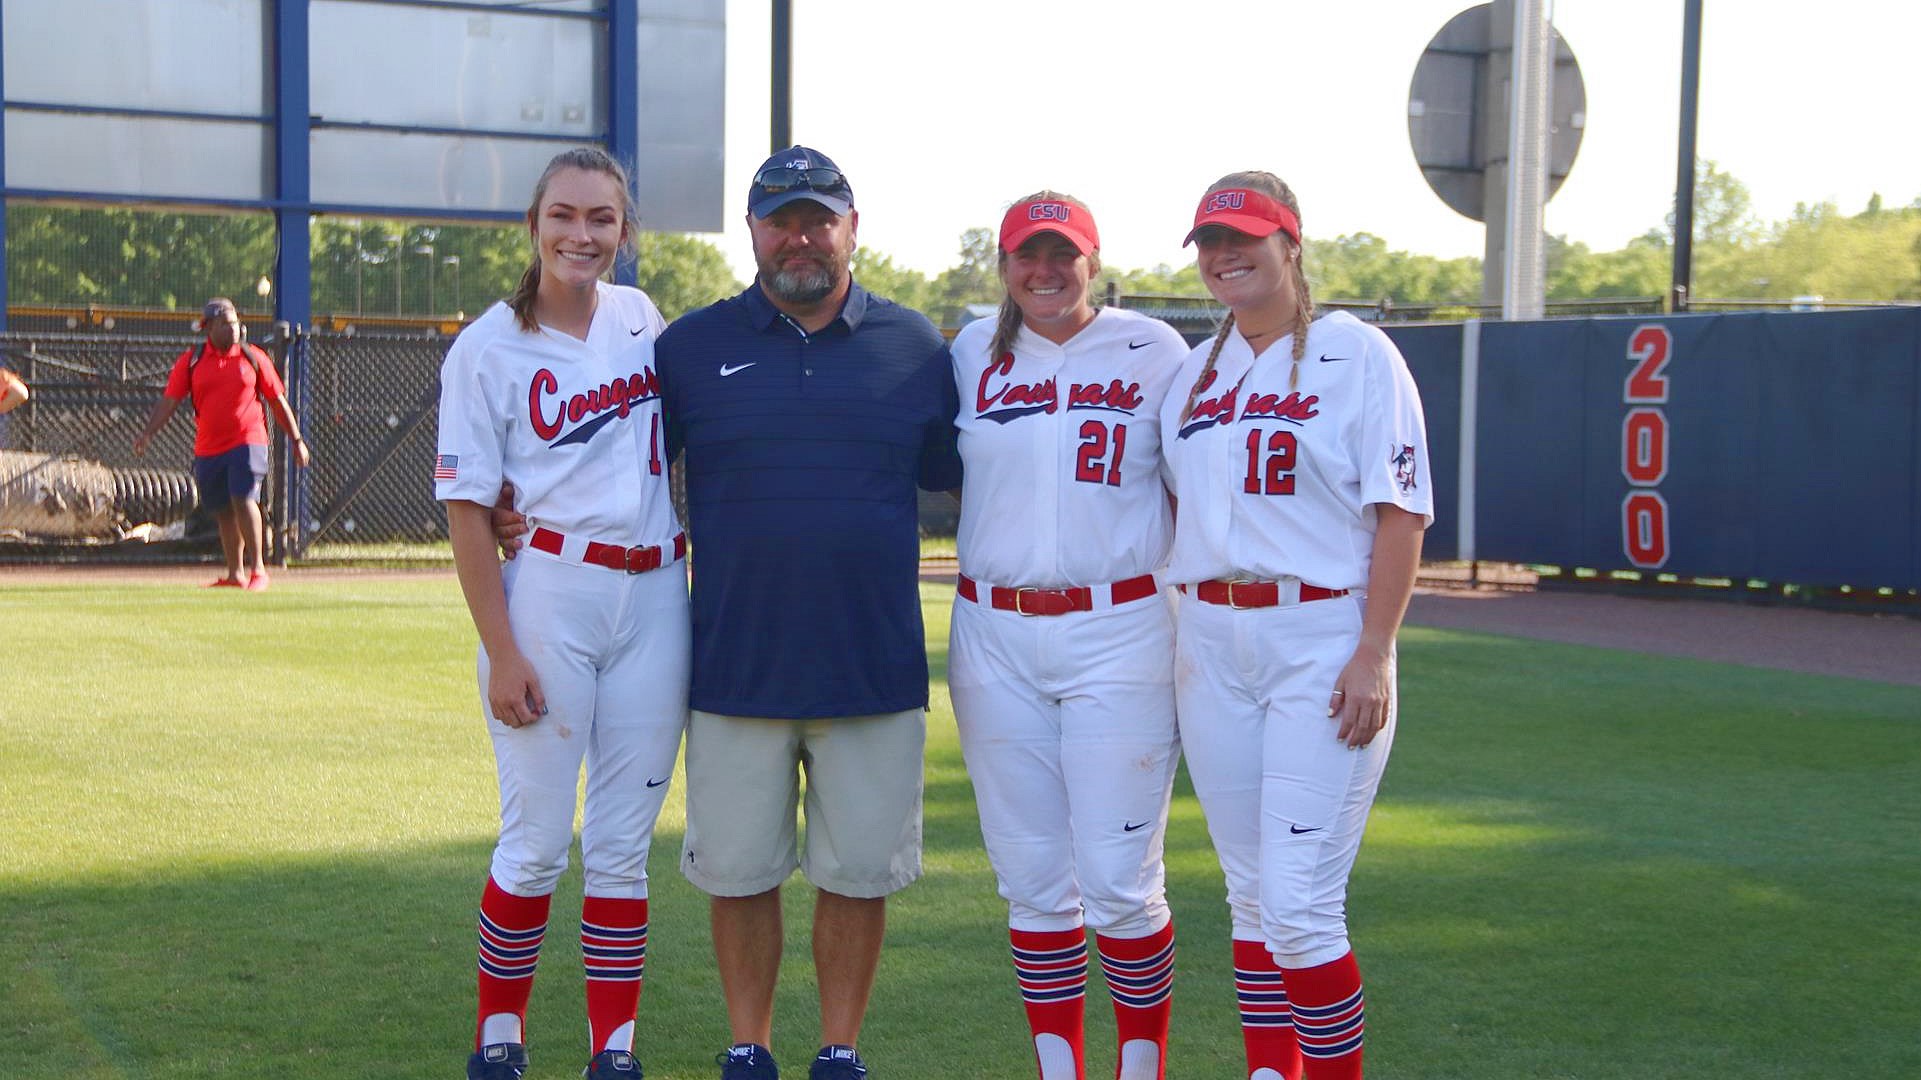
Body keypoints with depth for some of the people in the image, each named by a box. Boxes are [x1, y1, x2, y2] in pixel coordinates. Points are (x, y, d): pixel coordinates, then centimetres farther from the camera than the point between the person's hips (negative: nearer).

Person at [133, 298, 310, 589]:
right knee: (224, 512, 10)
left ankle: (258, 568, -13)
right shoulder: (190, 361, 5)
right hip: (207, 449, 3)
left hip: (247, 442, -3)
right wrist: (148, 434, -12)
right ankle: (235, 573, 20)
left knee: (244, 500, -18)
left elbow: (278, 401, 9)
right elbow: (169, 401, 1)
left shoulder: (254, 357, 4)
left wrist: (297, 440, 8)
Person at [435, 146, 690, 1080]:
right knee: (536, 842, 0)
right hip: (547, 597, -4)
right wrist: (501, 652, -13)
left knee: (622, 846, 8)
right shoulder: (488, 349, -5)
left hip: (653, 600, 4)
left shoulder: (641, 319, 7)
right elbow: (466, 510, -6)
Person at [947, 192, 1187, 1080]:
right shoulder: (971, 353, 9)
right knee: (1032, 879, 7)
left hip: (1119, 635, -3)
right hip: (995, 640, 3)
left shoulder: (1153, 351, 3)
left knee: (1120, 882, -4)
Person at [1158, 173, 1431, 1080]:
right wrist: (1179, 636, 13)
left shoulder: (1357, 355, -4)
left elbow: (1401, 512, -9)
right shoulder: (1195, 371, 14)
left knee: (1299, 903, -11)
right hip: (1209, 641, 6)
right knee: (1250, 894, 11)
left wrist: (1374, 653, -16)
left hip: (1321, 639, -6)